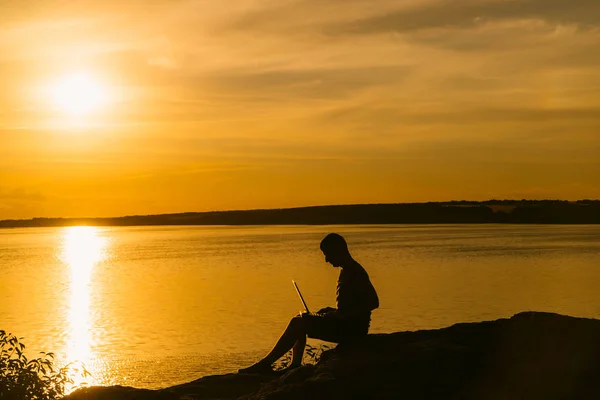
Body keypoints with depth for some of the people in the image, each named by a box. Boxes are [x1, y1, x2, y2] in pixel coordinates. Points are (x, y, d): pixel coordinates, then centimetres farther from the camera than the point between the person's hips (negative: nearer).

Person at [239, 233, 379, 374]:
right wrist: (333, 312, 10)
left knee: (298, 323, -14)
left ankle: (266, 364, -10)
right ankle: (295, 365, 4)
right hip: (346, 327, 11)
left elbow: (373, 302, -22)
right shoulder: (347, 271, 16)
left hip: (352, 329, -11)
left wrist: (343, 315, -22)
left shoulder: (354, 271, -14)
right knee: (300, 322, 15)